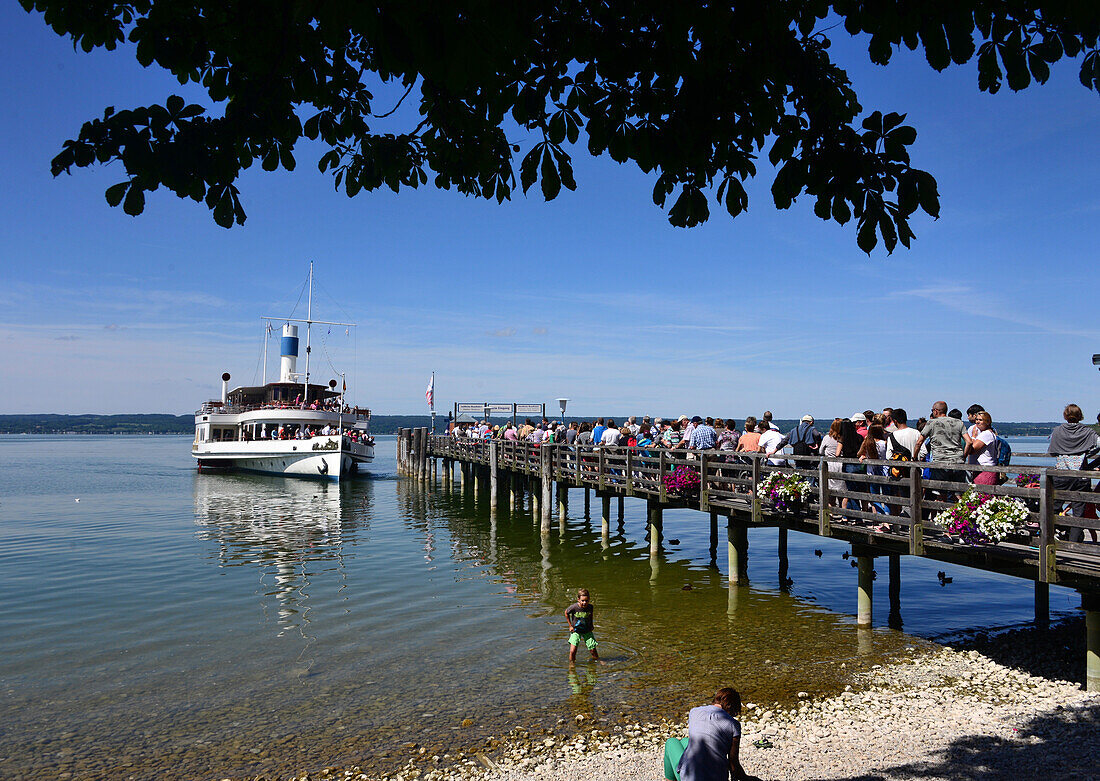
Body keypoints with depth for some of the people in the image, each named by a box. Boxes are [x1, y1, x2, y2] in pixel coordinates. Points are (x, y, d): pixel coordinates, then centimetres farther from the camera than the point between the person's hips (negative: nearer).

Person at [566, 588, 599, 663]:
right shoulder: (574, 607, -22)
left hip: (587, 631, 2)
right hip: (576, 631, -2)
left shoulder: (590, 607, -14)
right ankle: (571, 664, 9)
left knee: (593, 651, 2)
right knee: (572, 651, -16)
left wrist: (591, 625, 9)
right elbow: (566, 613, -1)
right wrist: (570, 625, 1)